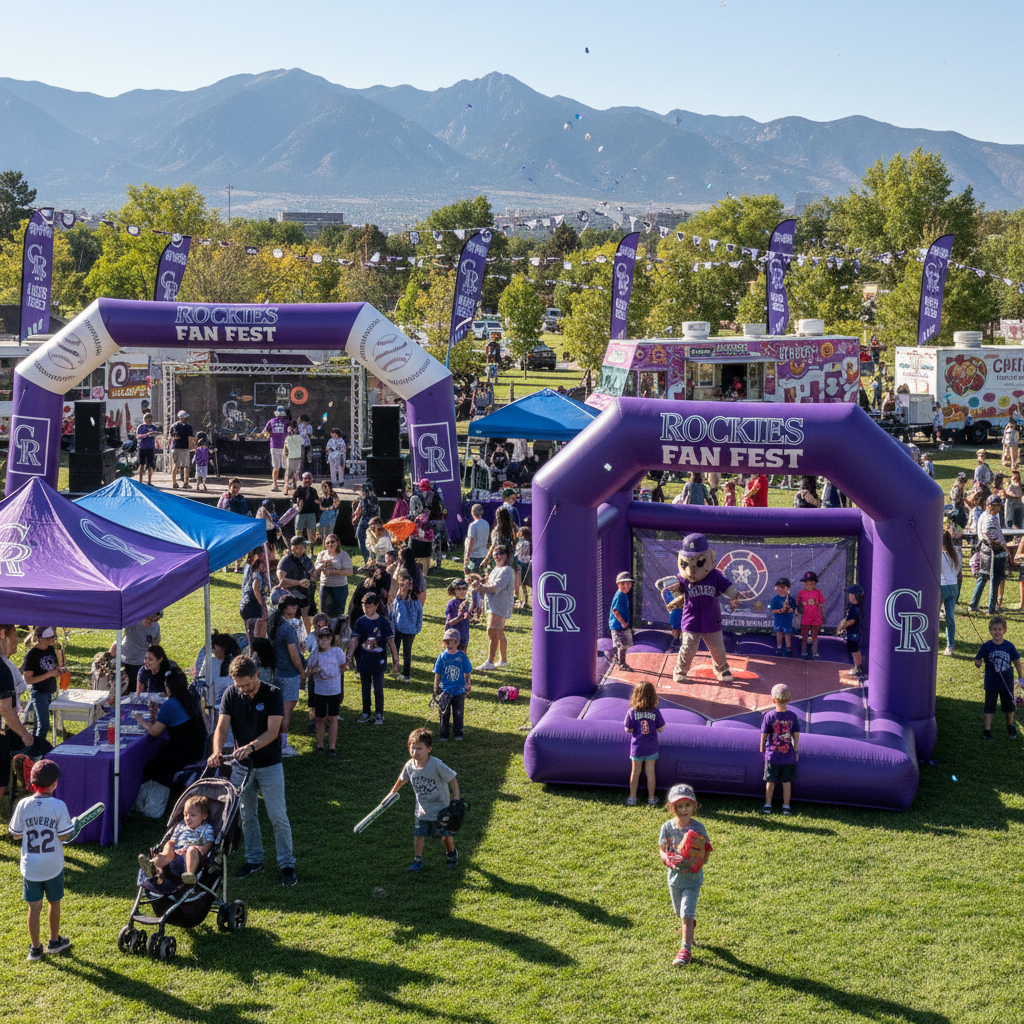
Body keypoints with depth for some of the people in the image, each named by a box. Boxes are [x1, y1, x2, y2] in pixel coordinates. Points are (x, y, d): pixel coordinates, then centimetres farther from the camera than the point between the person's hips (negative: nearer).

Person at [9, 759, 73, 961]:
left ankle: (35, 948, 19)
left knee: (34, 907, 10)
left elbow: (15, 835, -3)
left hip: (30, 866, 1)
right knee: (54, 903, 19)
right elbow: (64, 836, -12)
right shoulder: (59, 806, -16)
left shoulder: (23, 805, -11)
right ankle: (54, 941, 33)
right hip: (53, 866, -1)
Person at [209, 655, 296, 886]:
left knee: (278, 816, 0)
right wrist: (217, 751, -30)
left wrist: (250, 747, -38)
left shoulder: (272, 694, -14)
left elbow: (272, 732, -21)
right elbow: (222, 727, -10)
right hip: (241, 765, 3)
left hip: (269, 765, -3)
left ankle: (287, 864, 10)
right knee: (246, 815, 12)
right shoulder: (231, 694, -5)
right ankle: (254, 860, 27)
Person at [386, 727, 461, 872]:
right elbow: (402, 780, 9)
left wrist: (457, 799, -22)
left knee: (445, 836, 12)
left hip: (440, 809, -3)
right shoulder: (410, 765, -13)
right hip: (422, 810, 3)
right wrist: (392, 793, 21)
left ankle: (452, 854, 40)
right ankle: (418, 861, 20)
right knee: (418, 835, 2)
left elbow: (453, 779, -19)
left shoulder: (437, 765, -28)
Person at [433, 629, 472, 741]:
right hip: (445, 691, 0)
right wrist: (436, 689, 4)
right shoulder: (442, 656, -6)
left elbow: (467, 673, 4)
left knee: (458, 714, 9)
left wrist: (468, 685, 5)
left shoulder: (462, 656, -6)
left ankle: (458, 734, 25)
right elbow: (437, 674, 2)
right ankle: (443, 735, 22)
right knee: (444, 714, 9)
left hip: (459, 691, 0)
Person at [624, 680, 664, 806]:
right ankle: (651, 798, 22)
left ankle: (632, 798, 22)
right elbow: (660, 728, -4)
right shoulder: (655, 712, -11)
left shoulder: (632, 712, -13)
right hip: (651, 747, 0)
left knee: (635, 772, 13)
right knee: (650, 773, 12)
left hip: (636, 747, 0)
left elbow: (628, 729, -8)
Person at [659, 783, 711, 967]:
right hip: (675, 876, 3)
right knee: (681, 914, 20)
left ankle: (685, 949, -3)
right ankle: (689, 933, 50)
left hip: (693, 878, -3)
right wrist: (670, 860, -18)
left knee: (687, 915, -11)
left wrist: (697, 861, -25)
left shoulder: (698, 827, -12)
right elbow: (662, 849, 2)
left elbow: (705, 853, -5)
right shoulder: (668, 827, -7)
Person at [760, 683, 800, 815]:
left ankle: (768, 805, 16)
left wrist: (762, 749, 9)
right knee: (787, 782, 11)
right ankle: (786, 806, 16)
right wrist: (796, 750, 11)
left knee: (770, 781, 10)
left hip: (772, 755, -1)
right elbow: (796, 735, -1)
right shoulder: (792, 716, -6)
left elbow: (764, 735, -6)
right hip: (788, 755, 1)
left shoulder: (769, 716, -11)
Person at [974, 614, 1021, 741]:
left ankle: (1010, 726, 39)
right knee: (989, 707, 5)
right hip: (991, 683, -2)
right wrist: (978, 663, -32)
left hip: (1007, 683, 2)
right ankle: (987, 730, 15)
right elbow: (977, 660, -9)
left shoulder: (1009, 646, -8)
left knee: (1009, 706, 17)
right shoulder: (986, 646, -12)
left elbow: (1017, 662, 2)